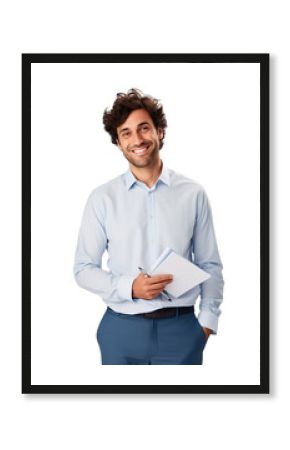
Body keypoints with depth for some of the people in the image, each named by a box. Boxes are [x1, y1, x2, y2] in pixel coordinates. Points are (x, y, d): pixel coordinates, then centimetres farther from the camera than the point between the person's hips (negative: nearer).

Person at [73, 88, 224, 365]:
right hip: (122, 329, 0)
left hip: (181, 328, 1)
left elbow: (210, 265, 6)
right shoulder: (103, 197, -1)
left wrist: (207, 320, -2)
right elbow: (83, 268, 0)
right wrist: (130, 288, -14)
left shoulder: (193, 194, 2)